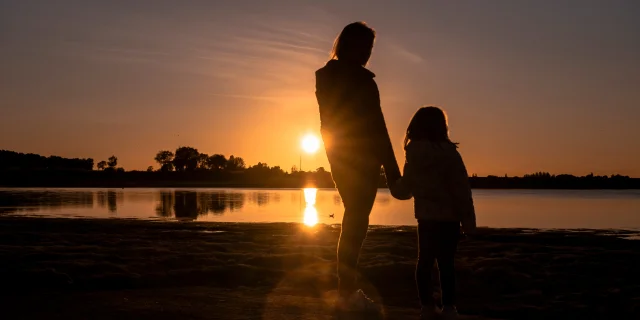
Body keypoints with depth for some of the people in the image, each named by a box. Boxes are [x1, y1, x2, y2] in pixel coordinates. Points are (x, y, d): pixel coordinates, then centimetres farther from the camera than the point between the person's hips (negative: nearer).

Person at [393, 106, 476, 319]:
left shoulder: (413, 156, 2)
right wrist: (468, 220, -7)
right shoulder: (448, 153, -15)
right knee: (445, 262, -2)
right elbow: (462, 190, -14)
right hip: (448, 217, -5)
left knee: (425, 260, 10)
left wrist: (395, 184, 40)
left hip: (425, 216, 5)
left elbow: (405, 188, 16)